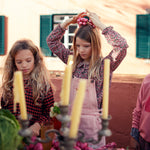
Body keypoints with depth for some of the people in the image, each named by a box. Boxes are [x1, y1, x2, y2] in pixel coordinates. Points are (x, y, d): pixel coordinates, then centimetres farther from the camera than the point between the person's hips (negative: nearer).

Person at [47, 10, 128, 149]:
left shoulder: (104, 66, -9)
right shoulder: (73, 61, 3)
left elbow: (122, 46, -25)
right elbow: (51, 40, 10)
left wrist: (100, 25, -18)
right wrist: (69, 22, -1)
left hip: (92, 124, -4)